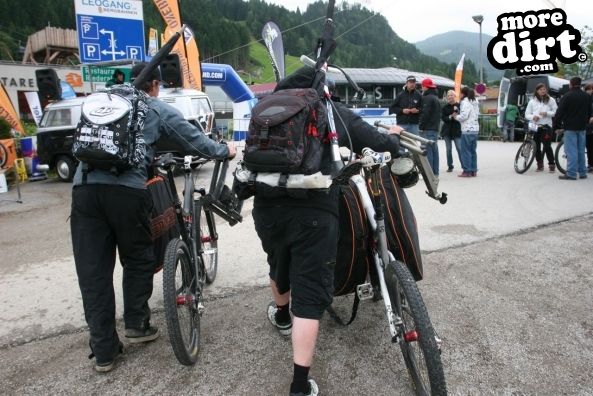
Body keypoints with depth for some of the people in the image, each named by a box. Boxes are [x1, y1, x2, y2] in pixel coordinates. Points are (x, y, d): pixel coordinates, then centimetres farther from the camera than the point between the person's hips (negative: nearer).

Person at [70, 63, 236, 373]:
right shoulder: (158, 109, 12)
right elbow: (194, 141, 16)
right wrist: (225, 151, 34)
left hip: (84, 188, 4)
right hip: (126, 190, -4)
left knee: (93, 272, 8)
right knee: (138, 259, 19)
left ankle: (103, 351, 16)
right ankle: (137, 324, 27)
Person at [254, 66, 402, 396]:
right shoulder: (338, 113, 12)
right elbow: (380, 145, 14)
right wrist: (393, 136, 35)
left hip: (268, 206, 4)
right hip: (315, 211, -4)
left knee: (280, 265, 31)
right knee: (310, 296, 2)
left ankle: (282, 315, 58)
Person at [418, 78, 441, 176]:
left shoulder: (427, 98, -11)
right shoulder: (436, 98, 20)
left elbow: (425, 114, -18)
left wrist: (421, 127, -13)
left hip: (428, 129, -10)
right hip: (435, 128, 10)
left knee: (427, 151, -9)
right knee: (434, 150, 11)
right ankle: (435, 172, 16)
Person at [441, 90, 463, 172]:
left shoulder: (459, 106, 0)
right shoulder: (445, 107, 7)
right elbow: (443, 118, -1)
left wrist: (457, 111, -22)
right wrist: (450, 117, -17)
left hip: (457, 130, -3)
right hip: (447, 131, 3)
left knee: (459, 148, -7)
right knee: (448, 149, 7)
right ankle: (450, 166, 15)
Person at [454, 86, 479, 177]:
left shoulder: (465, 102, -11)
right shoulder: (475, 102, 17)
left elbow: (464, 116, -19)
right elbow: (477, 114, 19)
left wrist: (456, 116, -1)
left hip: (467, 130, -9)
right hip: (475, 129, 9)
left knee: (466, 151, -4)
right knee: (473, 151, 12)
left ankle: (467, 171, -3)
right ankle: (474, 170, 16)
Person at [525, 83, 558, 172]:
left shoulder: (550, 100, 6)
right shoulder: (532, 101, 9)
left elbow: (556, 112, 3)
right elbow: (527, 114, 8)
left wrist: (547, 113, -14)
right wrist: (533, 117, -12)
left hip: (546, 126, -2)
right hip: (535, 126, 2)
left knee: (547, 146, -8)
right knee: (537, 147, 4)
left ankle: (552, 164, 3)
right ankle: (540, 165, 16)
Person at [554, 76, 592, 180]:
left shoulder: (567, 96, -11)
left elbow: (560, 112, -13)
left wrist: (557, 124, -3)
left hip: (570, 127, -6)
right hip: (582, 127, 6)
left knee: (571, 151, -6)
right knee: (581, 150, 13)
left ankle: (571, 174, -8)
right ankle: (582, 173, 17)